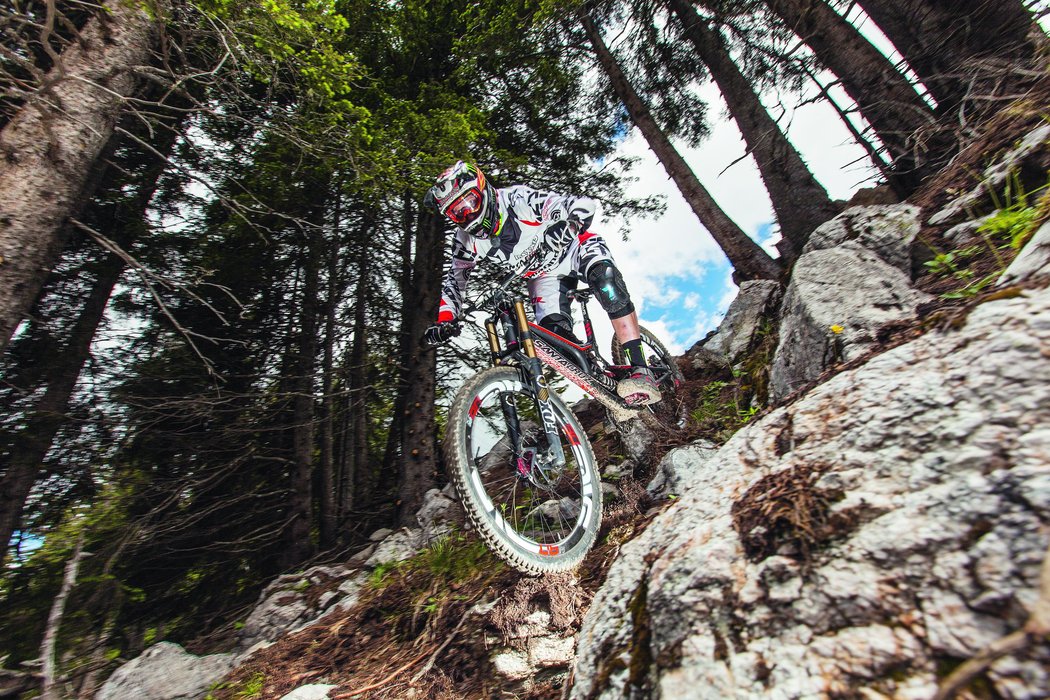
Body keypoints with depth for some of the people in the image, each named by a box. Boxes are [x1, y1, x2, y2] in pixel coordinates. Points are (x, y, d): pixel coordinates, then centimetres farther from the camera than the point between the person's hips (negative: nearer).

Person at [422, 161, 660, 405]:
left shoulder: (518, 200, -29)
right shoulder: (467, 240, -15)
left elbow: (584, 205, -31)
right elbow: (455, 281, -5)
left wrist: (564, 227, -53)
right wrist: (444, 321, -20)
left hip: (573, 248, -4)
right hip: (544, 276, 4)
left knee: (604, 277, -36)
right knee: (557, 337, -18)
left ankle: (641, 371, -37)